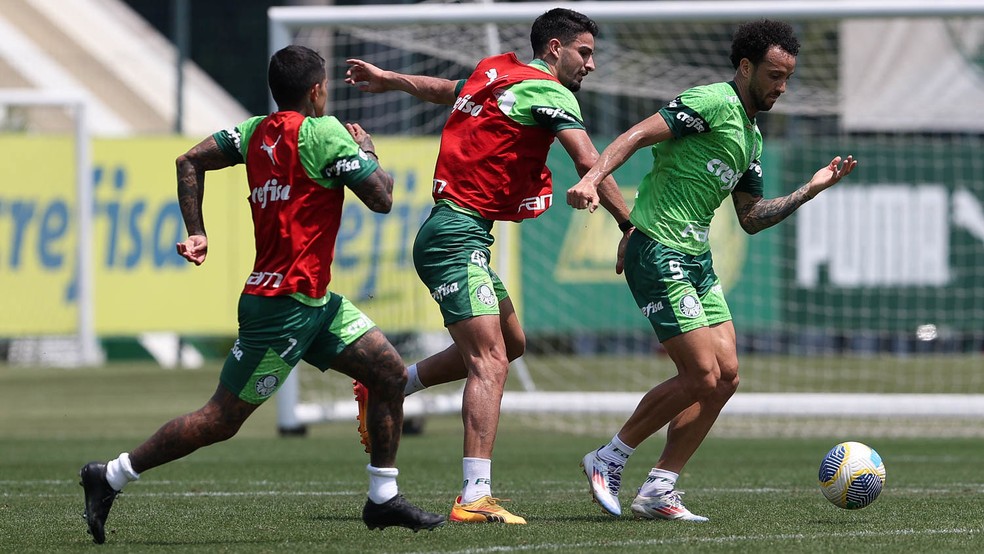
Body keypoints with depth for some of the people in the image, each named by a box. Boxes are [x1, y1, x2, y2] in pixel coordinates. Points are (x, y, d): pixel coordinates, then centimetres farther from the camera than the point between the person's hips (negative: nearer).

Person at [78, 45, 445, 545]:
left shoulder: (258, 131, 8)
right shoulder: (324, 133, -16)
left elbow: (189, 161, 7)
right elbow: (381, 198, -13)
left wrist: (195, 233, 10)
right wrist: (367, 151, 5)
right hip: (283, 305, -9)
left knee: (390, 373, 8)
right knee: (222, 419, -2)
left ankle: (383, 499, 12)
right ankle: (110, 478, 6)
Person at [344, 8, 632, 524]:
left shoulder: (496, 70, 16)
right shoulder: (548, 92, -10)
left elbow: (446, 89, 34)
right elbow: (589, 162, -19)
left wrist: (389, 79, 51)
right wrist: (630, 226, -15)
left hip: (446, 234, 10)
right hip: (458, 236, -10)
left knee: (510, 341, 22)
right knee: (490, 363, -17)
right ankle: (475, 497, -26)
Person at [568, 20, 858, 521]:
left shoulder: (751, 137, 18)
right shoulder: (713, 103, -11)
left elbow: (751, 218, 25)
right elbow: (638, 135, -20)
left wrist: (810, 191, 16)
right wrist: (593, 177, -36)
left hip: (696, 260, 10)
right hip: (658, 254, -10)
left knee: (726, 376, 3)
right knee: (702, 376, -12)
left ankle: (658, 490, 7)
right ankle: (608, 460, 3)